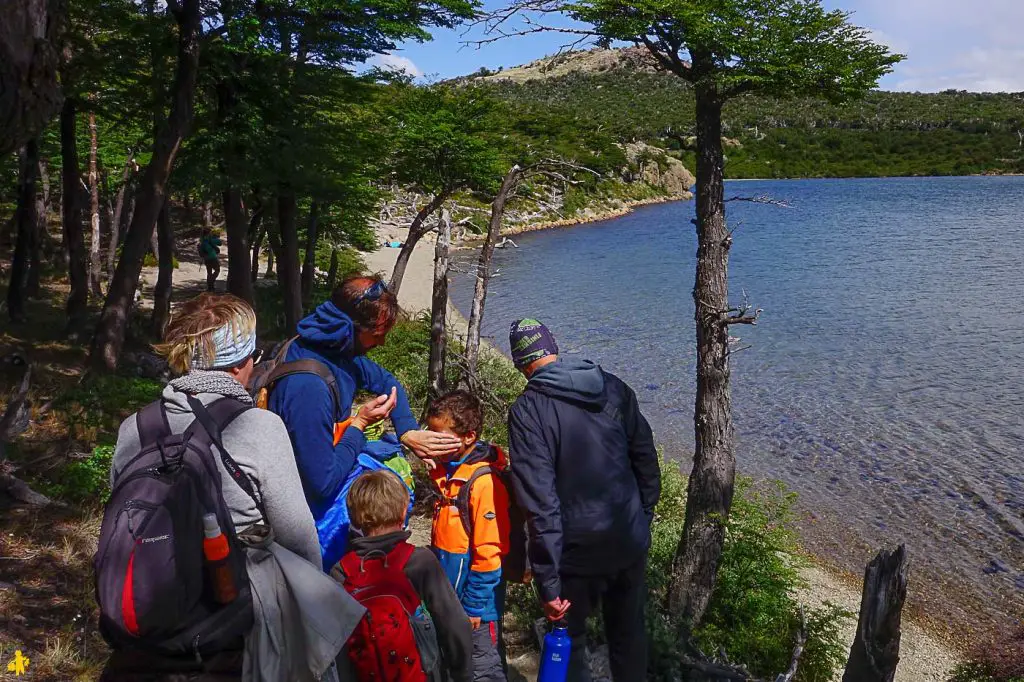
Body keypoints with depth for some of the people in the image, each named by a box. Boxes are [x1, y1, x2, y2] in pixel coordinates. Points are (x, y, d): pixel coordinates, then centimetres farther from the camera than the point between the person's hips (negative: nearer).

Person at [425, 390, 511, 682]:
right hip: (448, 592, 8)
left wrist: (474, 604, -15)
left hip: (475, 597, -8)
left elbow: (488, 551, -21)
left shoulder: (484, 482, -23)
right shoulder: (447, 472, 3)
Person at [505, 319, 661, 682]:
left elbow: (540, 501, -21)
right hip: (631, 543, 5)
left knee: (569, 640, 17)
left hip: (578, 550, -4)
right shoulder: (614, 387, -2)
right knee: (629, 633, 23)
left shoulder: (528, 410, -17)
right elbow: (646, 461, 5)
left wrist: (547, 581, -17)